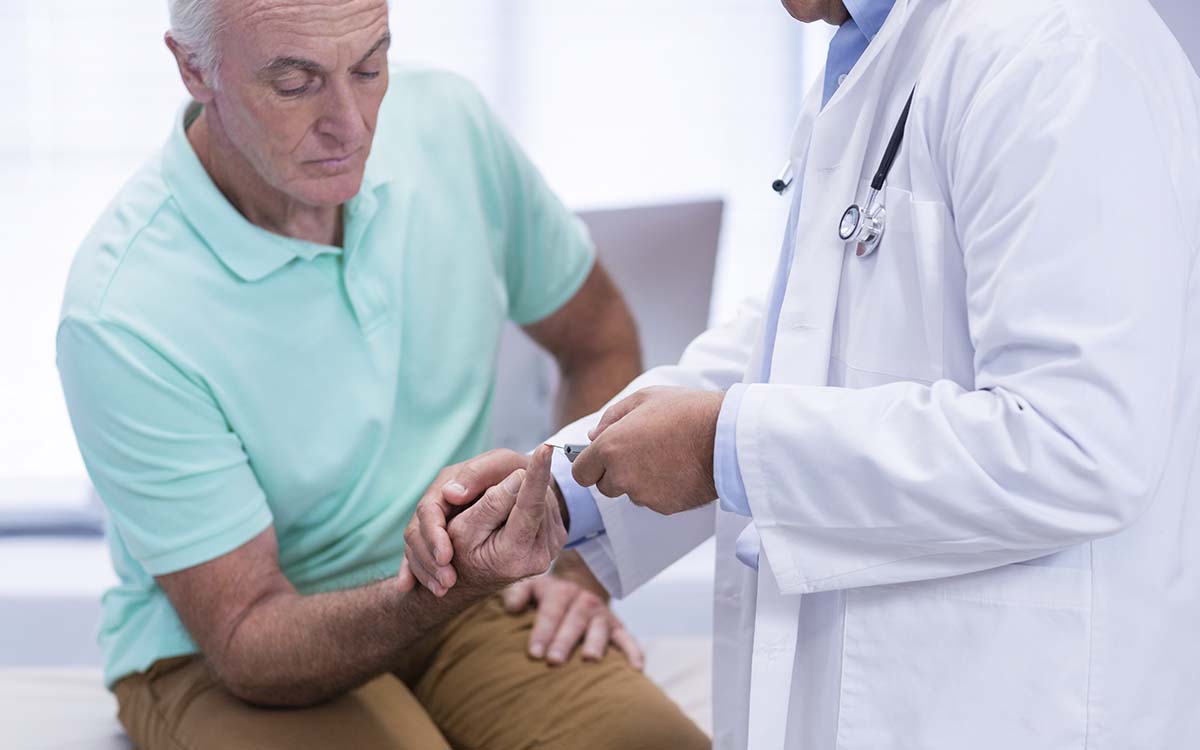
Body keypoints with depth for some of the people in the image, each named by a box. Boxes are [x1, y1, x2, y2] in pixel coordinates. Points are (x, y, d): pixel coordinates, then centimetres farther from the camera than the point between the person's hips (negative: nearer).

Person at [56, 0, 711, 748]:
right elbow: (246, 647, -19)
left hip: (453, 602, 4)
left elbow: (600, 337, 12)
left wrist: (585, 568, 1)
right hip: (216, 651, -3)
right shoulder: (121, 315, -24)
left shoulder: (447, 122, -7)